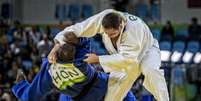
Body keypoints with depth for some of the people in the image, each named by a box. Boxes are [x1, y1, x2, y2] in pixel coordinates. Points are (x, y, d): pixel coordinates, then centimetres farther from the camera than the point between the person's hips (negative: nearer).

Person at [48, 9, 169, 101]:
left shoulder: (133, 29, -43)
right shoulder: (103, 18, -32)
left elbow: (126, 58, -39)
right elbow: (78, 28, -29)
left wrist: (98, 59, -38)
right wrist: (57, 45, -39)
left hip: (146, 49, -4)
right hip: (123, 53, 5)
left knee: (151, 70, -33)